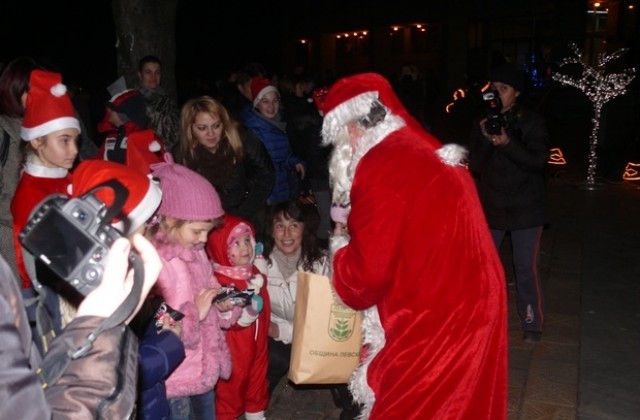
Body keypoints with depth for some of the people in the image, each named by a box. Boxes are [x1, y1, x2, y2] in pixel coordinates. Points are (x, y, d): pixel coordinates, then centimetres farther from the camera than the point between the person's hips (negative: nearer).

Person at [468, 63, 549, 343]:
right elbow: (475, 166, -4)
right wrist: (485, 140, -22)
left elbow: (538, 161, -14)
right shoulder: (482, 123, 1)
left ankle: (532, 323, 16)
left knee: (526, 268, 0)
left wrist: (508, 144, -28)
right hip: (489, 206, 3)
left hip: (525, 208, -2)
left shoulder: (532, 122, -4)